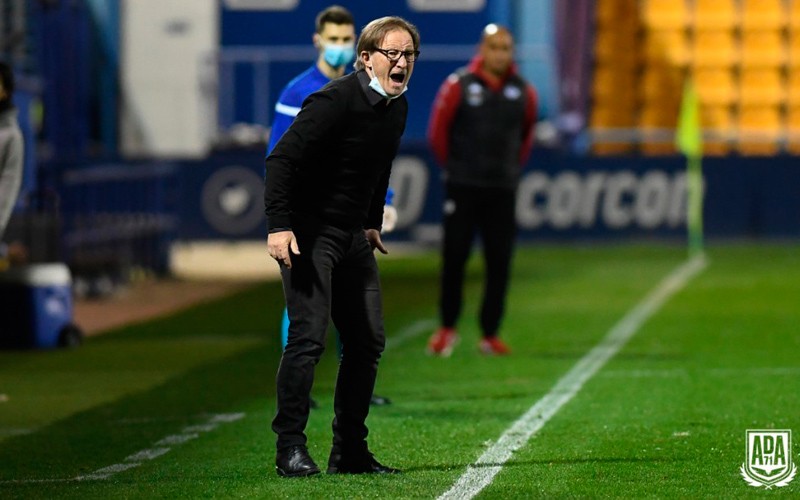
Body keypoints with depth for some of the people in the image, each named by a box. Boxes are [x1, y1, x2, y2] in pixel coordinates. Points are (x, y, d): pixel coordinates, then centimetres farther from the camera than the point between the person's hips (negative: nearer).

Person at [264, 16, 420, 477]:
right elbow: (282, 158, -21)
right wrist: (278, 226, -27)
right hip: (309, 232, -8)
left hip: (353, 236, 8)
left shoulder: (397, 108, 7)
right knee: (309, 337, -16)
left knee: (368, 341, 7)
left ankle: (350, 451, 15)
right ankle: (291, 447, -10)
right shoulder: (336, 101, -19)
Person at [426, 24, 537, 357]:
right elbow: (438, 130, 3)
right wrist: (452, 167, 8)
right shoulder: (458, 86, -6)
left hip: (502, 191, 2)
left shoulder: (523, 93, 4)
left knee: (499, 264, 0)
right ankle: (447, 328, 12)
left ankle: (490, 334, 9)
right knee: (454, 258, -2)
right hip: (462, 189, -2)